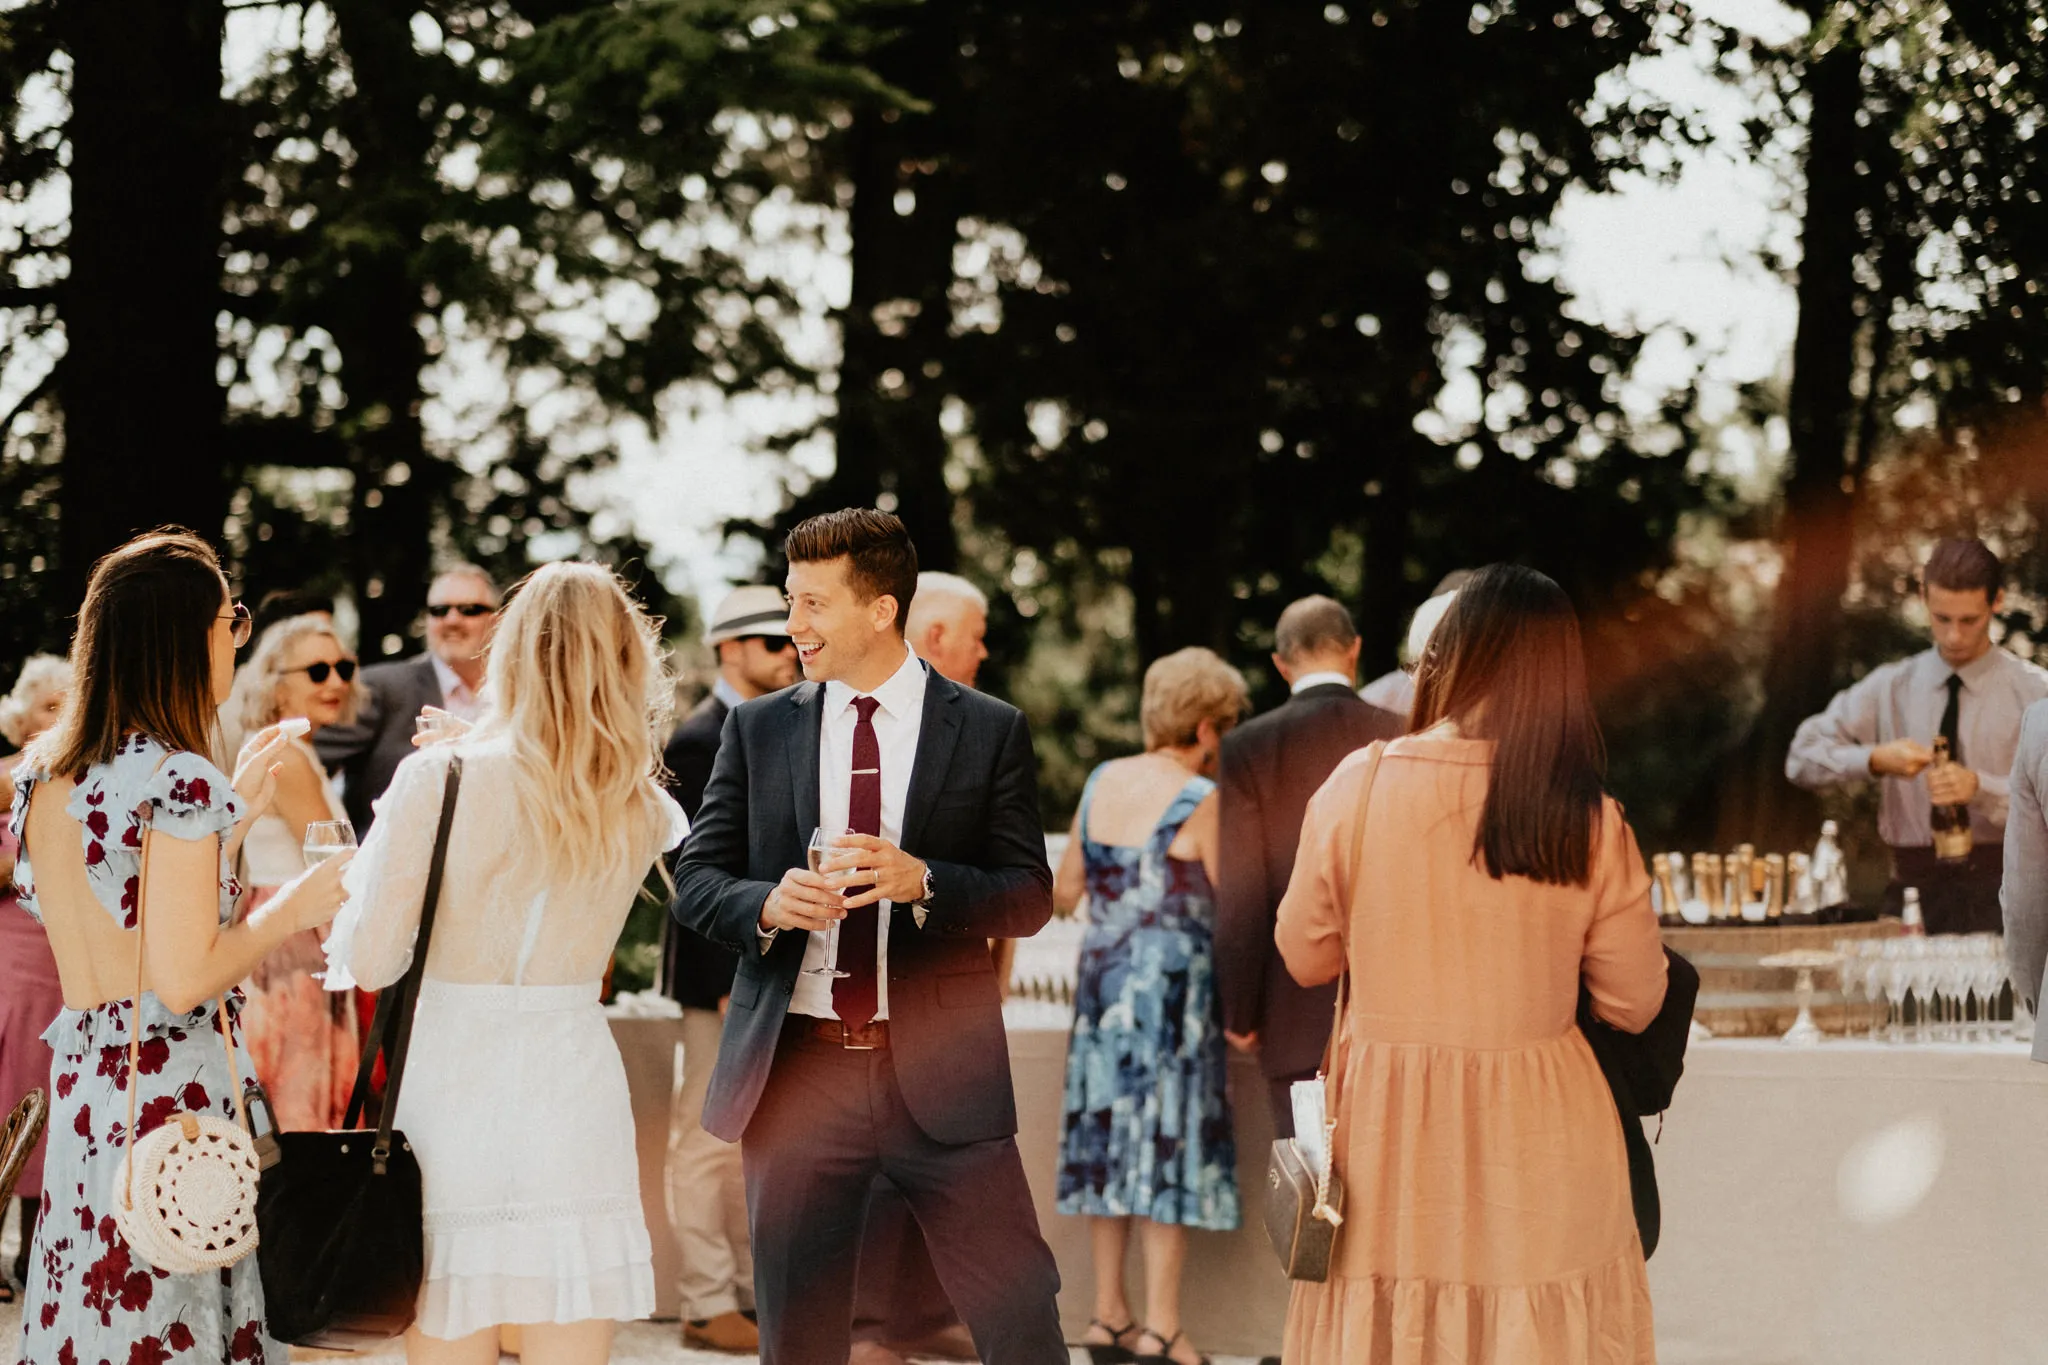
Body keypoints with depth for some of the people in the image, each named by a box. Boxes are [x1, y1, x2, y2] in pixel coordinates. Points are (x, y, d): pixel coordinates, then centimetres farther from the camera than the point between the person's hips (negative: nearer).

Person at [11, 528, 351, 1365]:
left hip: (76, 1087, 8)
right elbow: (184, 976, -17)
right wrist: (293, 910, -3)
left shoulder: (44, 779, 11)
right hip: (174, 1099, -8)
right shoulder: (181, 784, -14)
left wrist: (233, 816, 22)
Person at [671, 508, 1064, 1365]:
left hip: (941, 1070, -2)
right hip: (796, 1068, 2)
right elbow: (695, 880, 9)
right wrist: (768, 904, -13)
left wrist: (922, 881, -18)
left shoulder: (990, 732, 3)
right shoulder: (757, 730, 9)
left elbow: (1030, 896, 0)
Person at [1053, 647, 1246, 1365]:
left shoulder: (1101, 782, 6)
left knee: (1110, 1136, 10)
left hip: (1101, 976, 6)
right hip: (1173, 982, -6)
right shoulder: (1199, 800, -12)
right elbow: (1228, 908, -11)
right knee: (1170, 1143, -2)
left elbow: (1066, 890, 15)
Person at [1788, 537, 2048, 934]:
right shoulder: (1889, 688, 12)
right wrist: (1875, 760, -11)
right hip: (1914, 891, 2)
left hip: (2001, 892, -2)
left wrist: (1980, 788, -21)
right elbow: (1802, 759, 6)